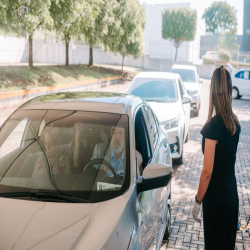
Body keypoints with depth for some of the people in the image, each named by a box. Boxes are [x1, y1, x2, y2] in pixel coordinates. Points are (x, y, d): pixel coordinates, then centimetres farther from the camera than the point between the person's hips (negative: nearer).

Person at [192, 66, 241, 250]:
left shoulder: (214, 125, -21)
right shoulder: (235, 123, 1)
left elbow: (207, 171, -19)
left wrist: (198, 201, -11)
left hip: (216, 194, -7)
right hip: (232, 191, 7)